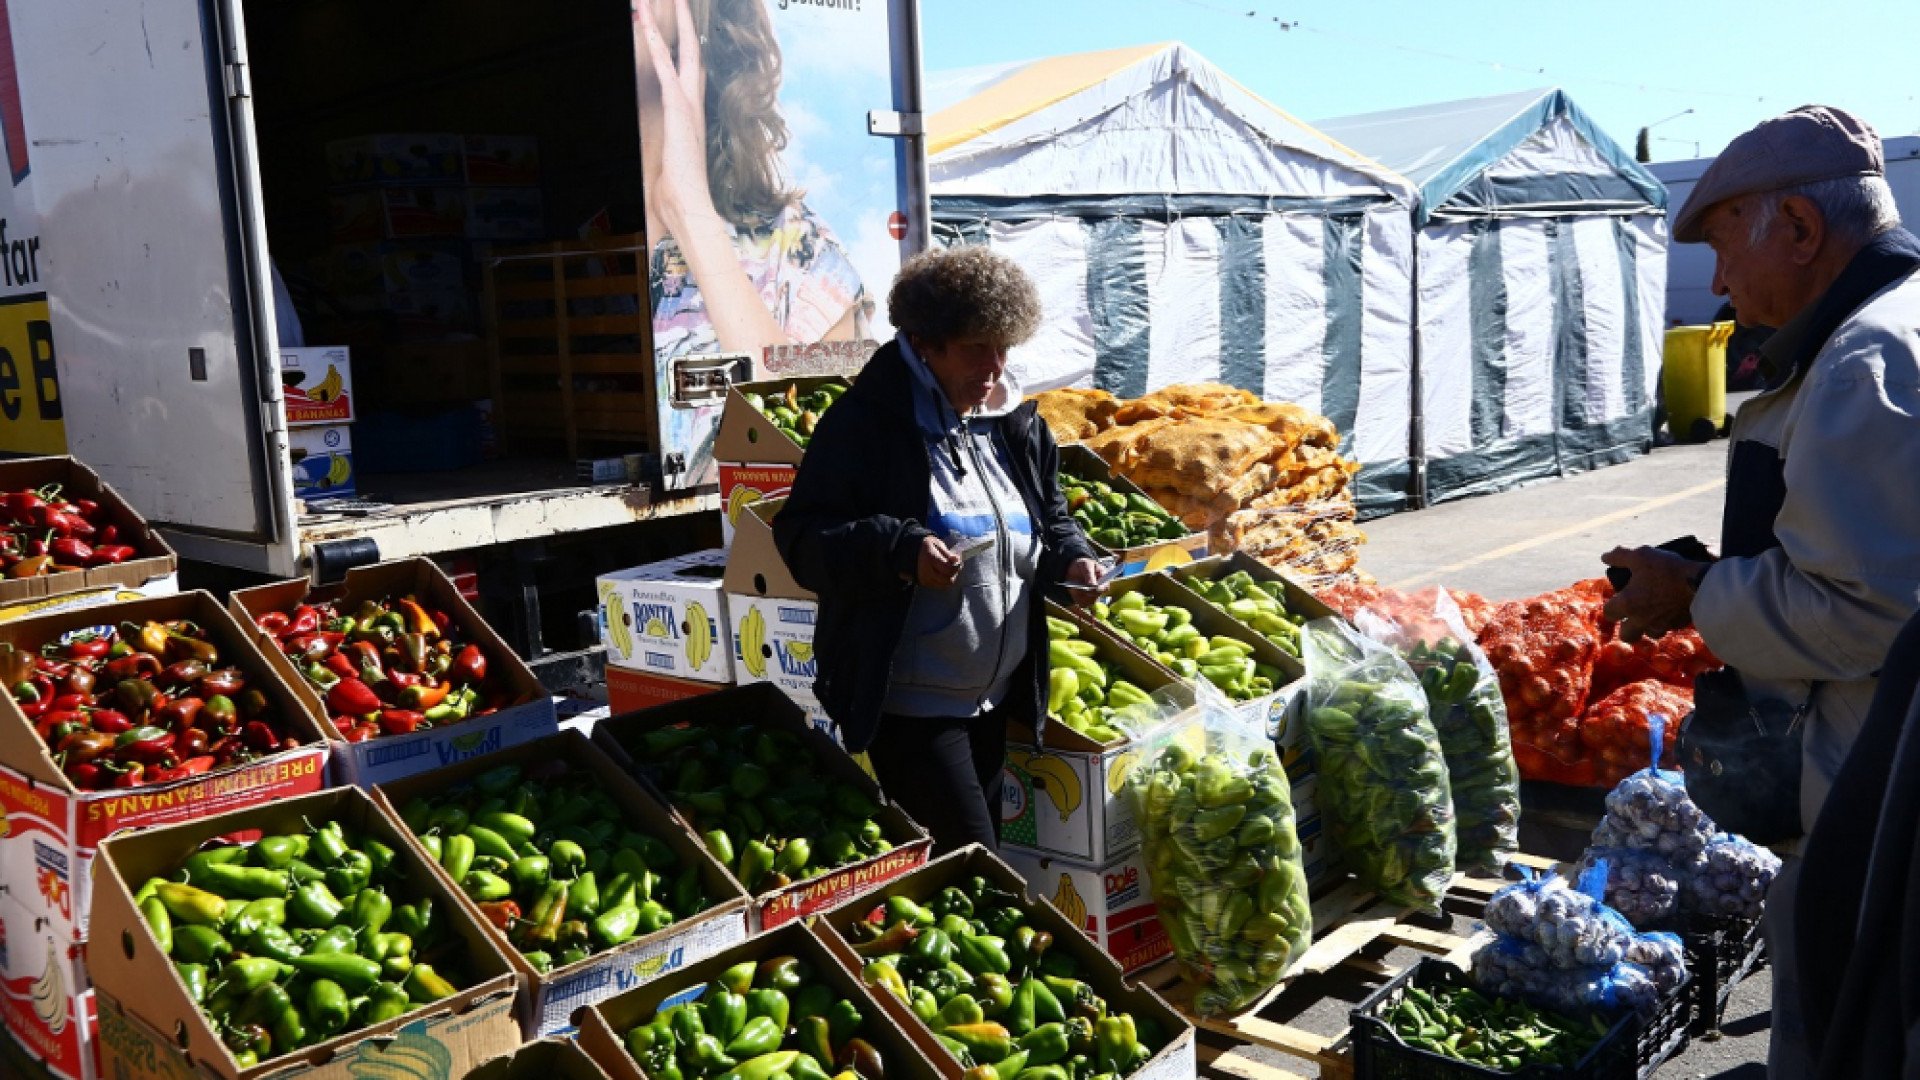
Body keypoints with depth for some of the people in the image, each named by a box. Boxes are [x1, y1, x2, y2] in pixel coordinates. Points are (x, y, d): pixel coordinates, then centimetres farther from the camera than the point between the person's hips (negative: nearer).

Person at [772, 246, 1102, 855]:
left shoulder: (1014, 422, 6)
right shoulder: (867, 421, -15)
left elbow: (1051, 516, 19)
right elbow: (801, 535, -17)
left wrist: (1070, 558, -3)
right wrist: (900, 552, -31)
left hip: (996, 696, 7)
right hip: (910, 706, -7)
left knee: (977, 863, 20)